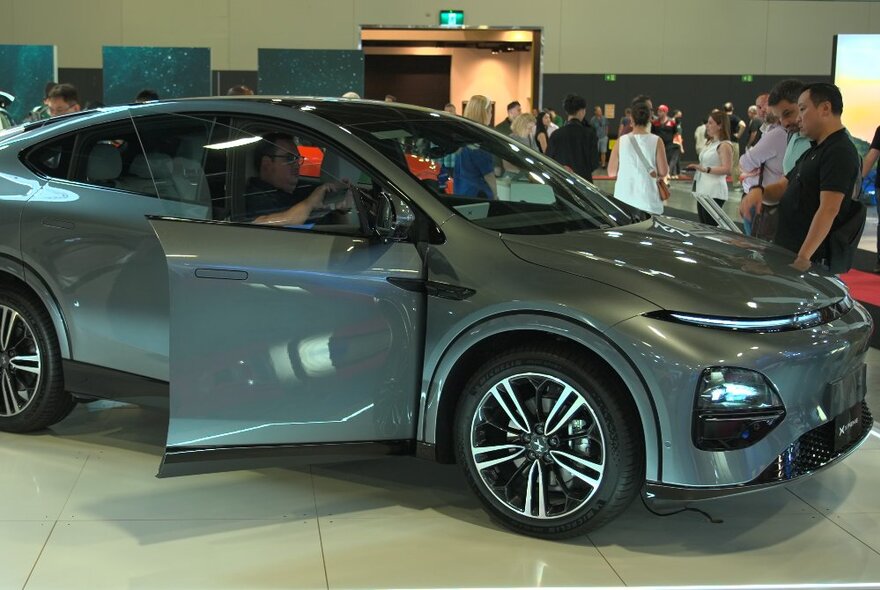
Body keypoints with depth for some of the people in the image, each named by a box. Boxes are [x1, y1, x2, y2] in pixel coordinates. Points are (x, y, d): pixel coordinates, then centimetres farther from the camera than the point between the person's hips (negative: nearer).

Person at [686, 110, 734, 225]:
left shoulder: (725, 145, -11)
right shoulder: (710, 143, 17)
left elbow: (727, 169, -20)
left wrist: (705, 169, -30)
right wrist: (697, 167, 12)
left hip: (714, 193, -10)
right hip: (703, 190, 10)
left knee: (711, 226, -11)